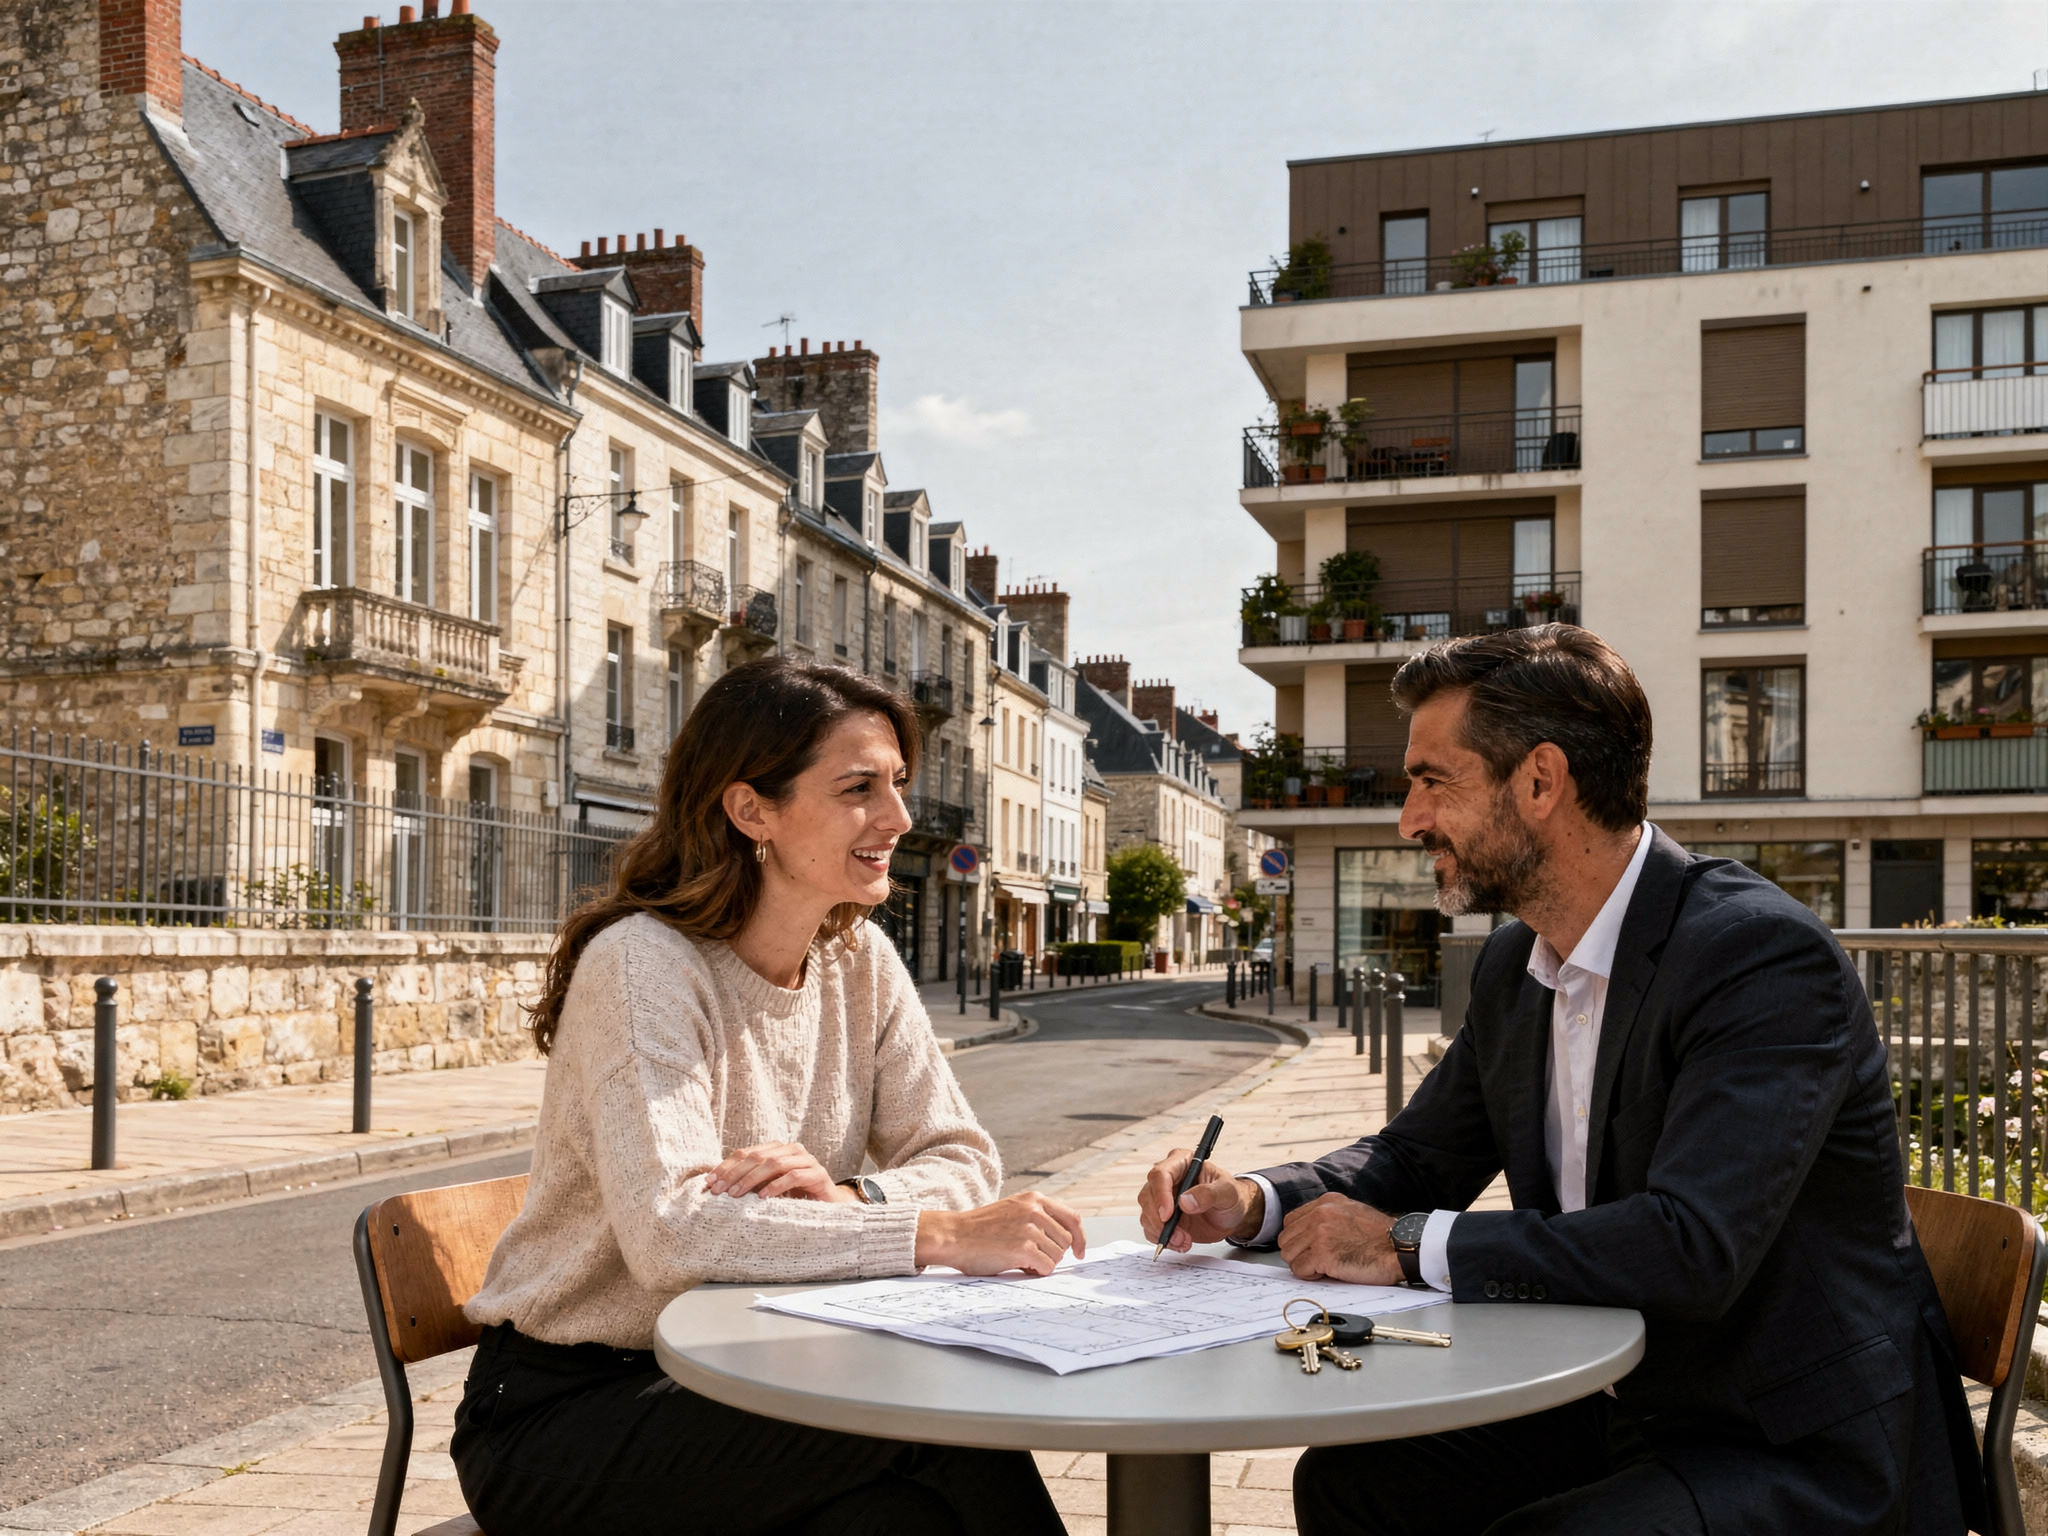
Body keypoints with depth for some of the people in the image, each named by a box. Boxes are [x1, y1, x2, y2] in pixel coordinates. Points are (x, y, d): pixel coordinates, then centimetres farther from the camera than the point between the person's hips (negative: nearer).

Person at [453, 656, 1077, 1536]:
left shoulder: (860, 962, 4)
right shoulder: (644, 965, -19)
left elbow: (961, 1159, -2)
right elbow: (670, 1232, -31)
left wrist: (845, 1198, -24)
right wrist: (941, 1233, -36)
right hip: (563, 1419, -5)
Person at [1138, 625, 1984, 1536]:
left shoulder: (1766, 956, -23)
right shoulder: (1514, 966, 5)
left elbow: (1693, 1244, -33)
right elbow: (1415, 1160, 14)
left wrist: (1408, 1246, -26)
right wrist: (1253, 1202, -6)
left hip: (1806, 1456, -8)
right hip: (1625, 1414, 8)